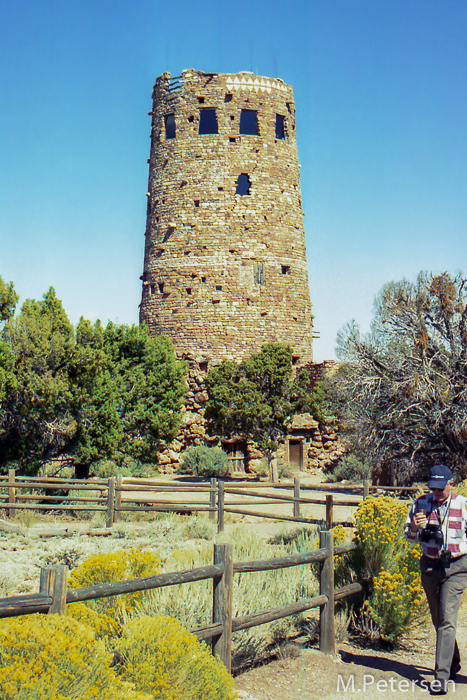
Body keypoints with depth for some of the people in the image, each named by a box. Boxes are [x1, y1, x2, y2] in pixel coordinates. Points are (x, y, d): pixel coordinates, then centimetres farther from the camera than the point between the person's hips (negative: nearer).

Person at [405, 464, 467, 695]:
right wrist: (414, 528, -13)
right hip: (429, 567, 4)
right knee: (438, 620, 14)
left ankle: (442, 676, -12)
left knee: (447, 620, -13)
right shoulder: (421, 504, 2)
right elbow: (409, 537, 8)